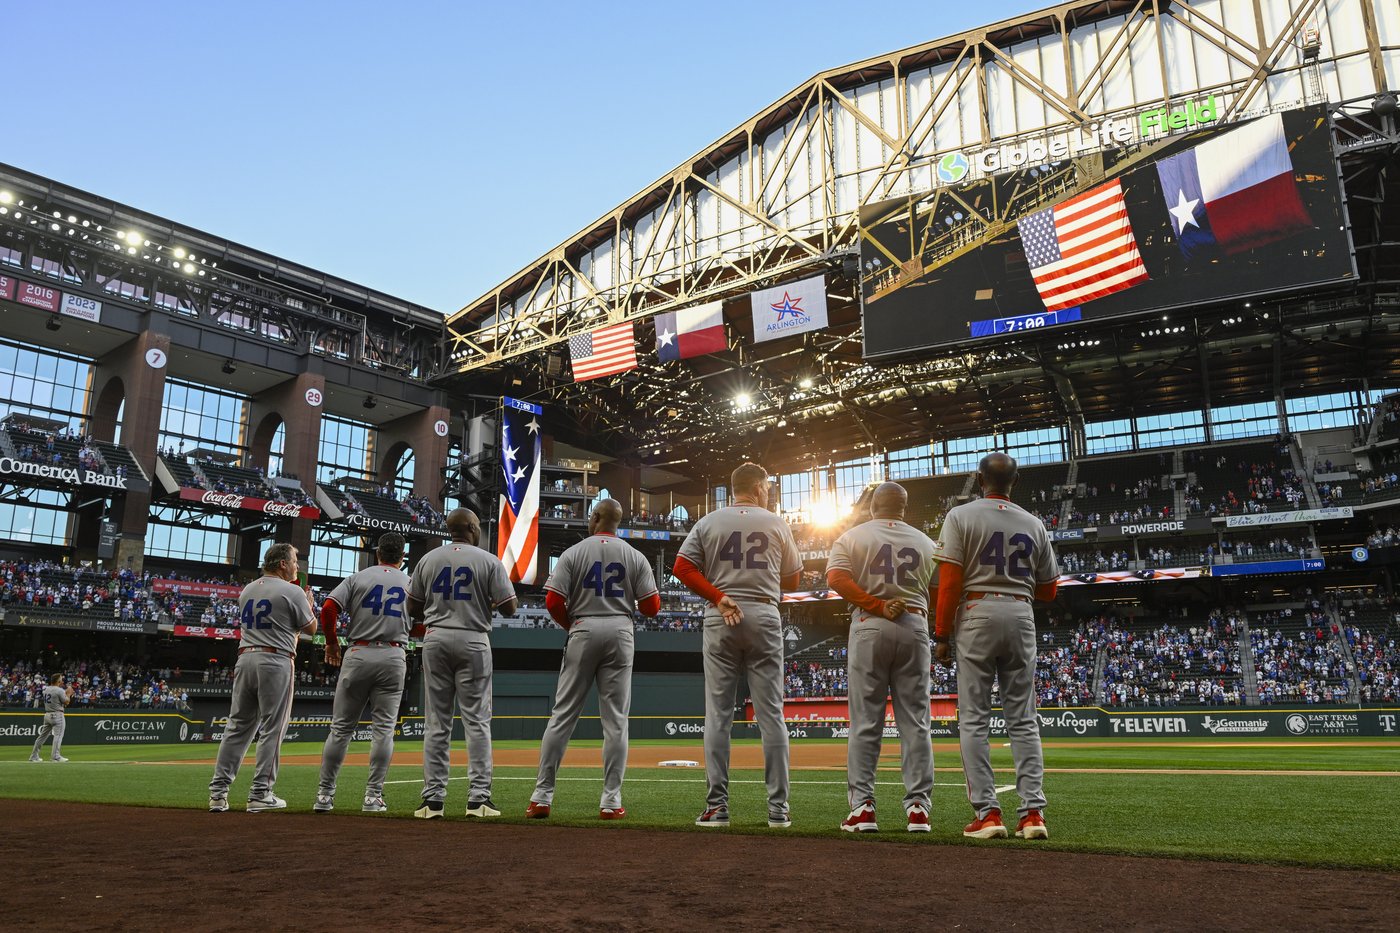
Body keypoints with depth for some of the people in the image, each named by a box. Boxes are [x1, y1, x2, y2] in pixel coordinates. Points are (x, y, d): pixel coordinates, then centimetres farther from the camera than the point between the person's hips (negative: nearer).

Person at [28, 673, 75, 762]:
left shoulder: (46, 689, 12)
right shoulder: (59, 690, -12)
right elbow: (66, 702, -8)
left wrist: (65, 692, 22)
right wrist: (68, 693, 5)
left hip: (47, 714, 8)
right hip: (57, 715, -8)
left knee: (43, 735, 14)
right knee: (58, 735, -9)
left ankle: (34, 756, 18)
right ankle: (56, 756, -16)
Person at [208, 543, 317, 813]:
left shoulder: (246, 591, 15)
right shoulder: (292, 591, -5)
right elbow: (310, 628, 3)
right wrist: (309, 603, 22)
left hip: (244, 659, 6)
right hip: (276, 661, -6)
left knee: (238, 727, 10)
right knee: (272, 729, -1)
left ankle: (218, 792, 7)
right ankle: (260, 794, -1)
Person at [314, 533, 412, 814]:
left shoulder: (358, 578, 5)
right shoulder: (411, 583, 8)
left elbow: (328, 609, -6)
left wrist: (331, 641, 8)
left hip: (358, 655, 0)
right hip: (393, 657, 0)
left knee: (341, 727, 7)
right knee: (383, 727, 3)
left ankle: (325, 794, 10)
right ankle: (373, 795, 0)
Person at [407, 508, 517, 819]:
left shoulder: (427, 560, 7)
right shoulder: (489, 561, -3)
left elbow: (413, 609, 10)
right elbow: (509, 607, -6)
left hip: (435, 640, 3)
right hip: (472, 641, -3)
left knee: (436, 721, 6)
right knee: (477, 720, 2)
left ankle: (433, 799, 6)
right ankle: (478, 798, 0)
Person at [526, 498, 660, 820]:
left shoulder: (573, 553, 0)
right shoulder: (635, 556, 4)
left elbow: (553, 602, -7)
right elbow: (652, 606, 0)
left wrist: (571, 626, 11)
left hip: (583, 631, -1)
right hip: (620, 632, 1)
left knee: (563, 714, 4)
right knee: (615, 718, 4)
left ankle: (542, 796, 5)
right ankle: (611, 800, 4)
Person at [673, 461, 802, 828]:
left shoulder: (708, 523, 7)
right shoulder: (777, 524, 7)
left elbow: (681, 567, -4)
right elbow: (792, 580, 12)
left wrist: (719, 598, -5)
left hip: (720, 620, 0)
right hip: (764, 617, 0)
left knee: (718, 714, 3)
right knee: (771, 714, 3)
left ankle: (717, 806, 2)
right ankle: (778, 808, 5)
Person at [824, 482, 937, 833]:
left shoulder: (852, 537, 6)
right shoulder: (925, 542, 13)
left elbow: (836, 578, -10)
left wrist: (878, 606, -10)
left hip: (869, 627, -2)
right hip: (915, 626, 2)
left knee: (865, 722, 1)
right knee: (915, 721, 5)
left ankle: (862, 807, 0)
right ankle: (918, 807, 3)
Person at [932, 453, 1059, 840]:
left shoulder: (961, 516, -2)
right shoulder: (1034, 524, 9)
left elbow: (950, 581, -9)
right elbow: (1048, 590, 13)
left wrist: (942, 635, -5)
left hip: (977, 614, -3)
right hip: (1021, 616, 4)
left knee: (974, 718, 1)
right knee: (1023, 719, 8)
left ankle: (987, 812, -3)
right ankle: (1033, 812, 4)